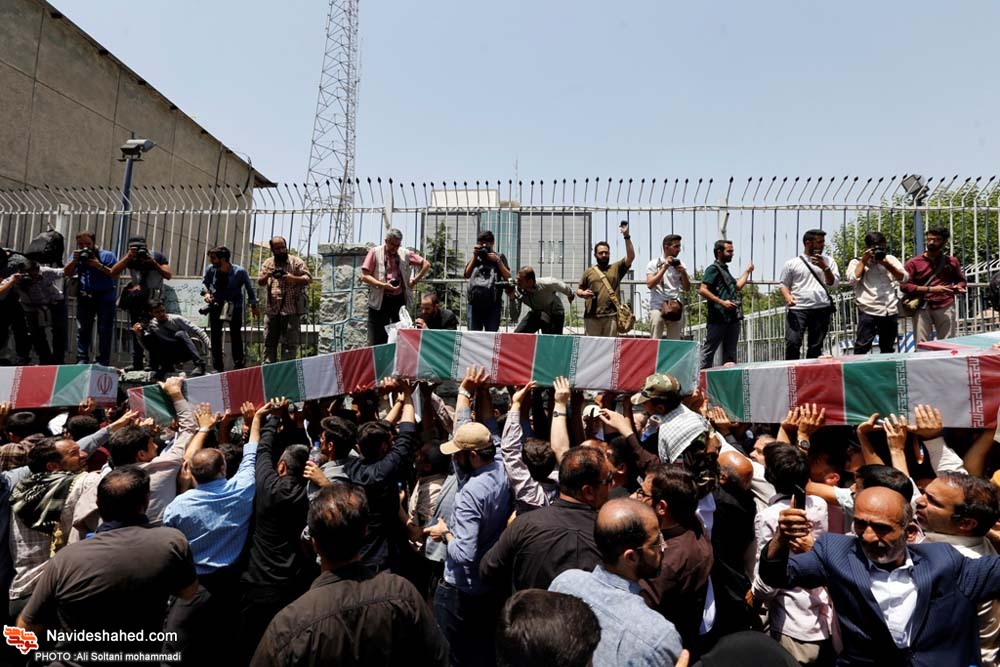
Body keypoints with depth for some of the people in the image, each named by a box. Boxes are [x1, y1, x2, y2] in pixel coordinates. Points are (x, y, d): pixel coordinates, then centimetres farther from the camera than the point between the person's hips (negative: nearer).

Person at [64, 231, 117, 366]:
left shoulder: (107, 255, 1)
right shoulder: (76, 255, 15)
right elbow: (66, 273, 7)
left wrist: (99, 266, -16)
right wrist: (74, 261, -7)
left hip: (105, 297, -4)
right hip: (85, 297, 4)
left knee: (104, 330, -4)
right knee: (82, 330, 6)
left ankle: (103, 362, -1)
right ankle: (81, 361, 12)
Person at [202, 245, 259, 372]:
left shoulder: (240, 271, -17)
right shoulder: (210, 270, -9)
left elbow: (249, 288, -4)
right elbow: (205, 282, 11)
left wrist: (253, 306, 0)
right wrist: (206, 292, -10)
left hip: (234, 306, -3)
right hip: (216, 305, 3)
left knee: (236, 335, -1)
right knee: (215, 335, 5)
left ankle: (239, 365, 8)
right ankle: (218, 367, 15)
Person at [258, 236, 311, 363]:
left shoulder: (296, 262, 0)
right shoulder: (267, 263, 14)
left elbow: (308, 278, -6)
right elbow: (260, 282, 12)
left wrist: (293, 278, -22)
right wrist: (266, 276, -10)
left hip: (291, 309, -4)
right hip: (272, 309, 5)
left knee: (289, 343, -4)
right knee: (269, 342, 9)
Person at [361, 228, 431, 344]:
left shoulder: (405, 253, 6)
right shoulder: (375, 252, -2)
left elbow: (426, 264, 13)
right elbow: (364, 276, -6)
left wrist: (415, 280, 2)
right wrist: (383, 285, -18)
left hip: (400, 300, 3)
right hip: (380, 300, -3)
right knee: (376, 341, -3)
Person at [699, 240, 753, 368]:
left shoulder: (725, 269, 21)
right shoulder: (713, 268, -7)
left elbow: (737, 287, 28)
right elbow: (702, 290, -17)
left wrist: (747, 271, 28)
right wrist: (722, 302, -20)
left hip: (731, 317, 9)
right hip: (718, 317, -9)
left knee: (730, 352, 11)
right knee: (709, 349, -6)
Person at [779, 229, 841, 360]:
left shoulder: (828, 261, 12)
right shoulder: (792, 263, 7)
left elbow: (834, 285, 7)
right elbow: (783, 284, 8)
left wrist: (825, 267, -7)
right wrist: (787, 296, -12)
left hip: (822, 309, 2)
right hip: (798, 309, -2)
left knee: (816, 346, 5)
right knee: (792, 343, -15)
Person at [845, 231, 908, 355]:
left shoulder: (890, 259, 15)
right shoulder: (857, 262, 5)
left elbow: (904, 277, 5)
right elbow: (852, 280, -12)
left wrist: (886, 263, -4)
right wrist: (863, 261, -6)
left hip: (890, 310, 4)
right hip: (868, 311, -4)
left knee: (888, 349, 13)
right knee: (862, 347, -8)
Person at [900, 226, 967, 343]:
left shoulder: (951, 261, 15)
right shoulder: (913, 262, 4)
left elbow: (961, 280, 28)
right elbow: (904, 285, -5)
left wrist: (958, 287, 4)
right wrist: (930, 289, -11)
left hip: (945, 307, 2)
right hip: (922, 307, -2)